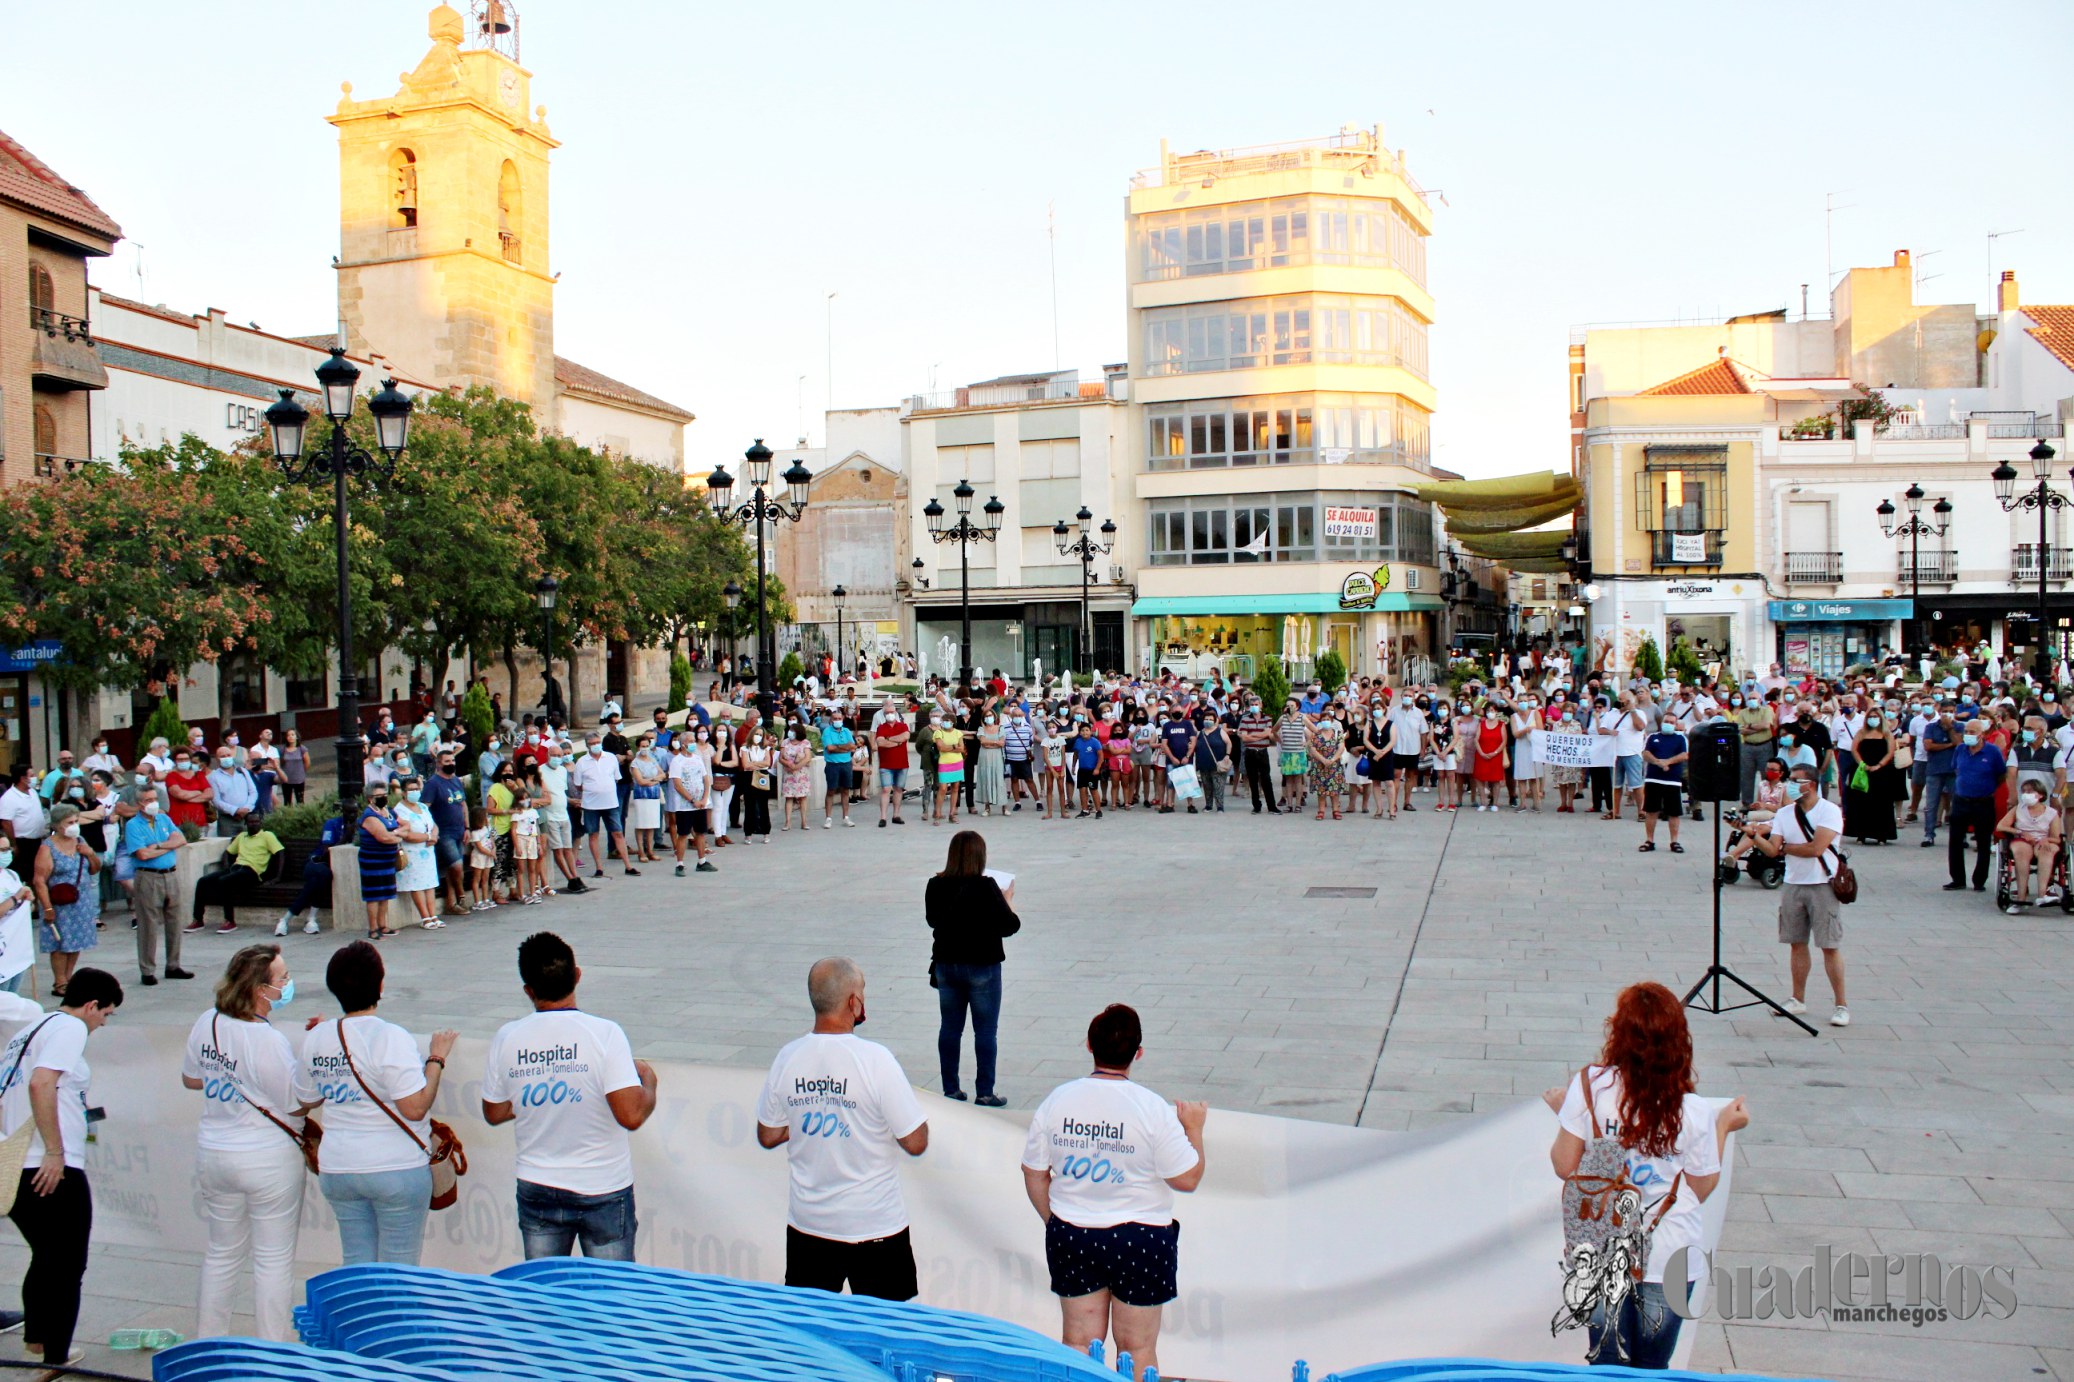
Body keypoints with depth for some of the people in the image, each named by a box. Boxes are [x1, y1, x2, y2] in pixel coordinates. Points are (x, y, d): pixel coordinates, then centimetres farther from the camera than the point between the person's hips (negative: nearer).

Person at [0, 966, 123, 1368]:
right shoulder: (70, 1027, -9)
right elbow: (41, 1083, -25)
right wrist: (55, 1151, -23)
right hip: (55, 1174, -9)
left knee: (46, 1258, 26)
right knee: (67, 1268, 5)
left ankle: (35, 1339, 40)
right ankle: (56, 1359, 11)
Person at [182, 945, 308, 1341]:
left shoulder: (206, 1023, -3)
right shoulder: (268, 1041, -24)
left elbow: (190, 1079, 13)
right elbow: (298, 1104, -17)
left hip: (213, 1154, 7)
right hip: (269, 1159, -7)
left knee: (223, 1253, 21)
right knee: (274, 1259, 6)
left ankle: (208, 1342, 31)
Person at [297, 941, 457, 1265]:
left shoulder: (315, 1039, 1)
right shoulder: (391, 1038, -17)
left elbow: (306, 1099, 17)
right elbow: (415, 1107, -21)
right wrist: (436, 1059, -8)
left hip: (336, 1170, 6)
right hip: (396, 1169, -6)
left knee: (355, 1264, 14)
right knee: (399, 1271, 4)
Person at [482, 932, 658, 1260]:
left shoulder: (506, 1038, -6)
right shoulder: (604, 1033, -17)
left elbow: (493, 1114, 6)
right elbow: (632, 1115, -21)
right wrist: (648, 1080, -2)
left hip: (537, 1191, 3)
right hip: (603, 1190, -3)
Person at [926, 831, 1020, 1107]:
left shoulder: (935, 886, -3)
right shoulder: (985, 887, -18)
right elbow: (1008, 926, -14)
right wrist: (1007, 901, 2)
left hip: (946, 965, 5)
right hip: (981, 966, -5)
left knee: (950, 1028, 13)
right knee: (985, 1031, 5)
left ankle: (951, 1090, 20)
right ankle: (985, 1093, 9)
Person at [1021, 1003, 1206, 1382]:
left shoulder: (1056, 1101, -6)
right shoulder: (1153, 1109, -16)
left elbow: (1034, 1176, 3)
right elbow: (1188, 1179, -11)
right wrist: (1194, 1129, 3)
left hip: (1070, 1237, 3)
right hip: (1139, 1241, -3)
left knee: (1078, 1343, 15)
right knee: (1137, 1349, 12)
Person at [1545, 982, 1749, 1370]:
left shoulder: (1588, 1086, -14)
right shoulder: (1695, 1113, -13)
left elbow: (1565, 1166, -7)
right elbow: (1701, 1190, 0)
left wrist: (1563, 1113, 10)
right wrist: (1723, 1127, 10)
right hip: (1669, 1260, 0)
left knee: (1606, 1365, 15)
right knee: (1652, 1369, 17)